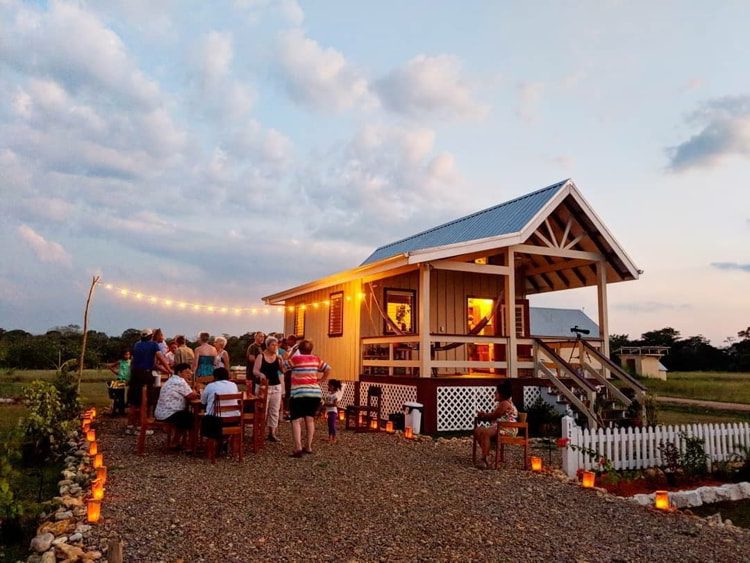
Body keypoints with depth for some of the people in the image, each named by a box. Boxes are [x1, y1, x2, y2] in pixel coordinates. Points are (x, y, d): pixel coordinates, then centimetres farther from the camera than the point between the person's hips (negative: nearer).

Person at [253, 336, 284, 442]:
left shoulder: (278, 357, 5)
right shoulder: (261, 356, -5)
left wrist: (281, 361, -16)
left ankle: (272, 433, 15)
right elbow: (255, 370, -9)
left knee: (274, 411, 6)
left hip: (276, 386, 4)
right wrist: (261, 374, -29)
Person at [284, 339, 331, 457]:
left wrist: (291, 351, 13)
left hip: (299, 394, -4)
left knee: (296, 420, -2)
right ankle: (308, 446, 17)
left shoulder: (296, 358, -5)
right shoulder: (316, 359, 7)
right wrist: (321, 380, 14)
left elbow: (283, 363, 8)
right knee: (310, 419, 14)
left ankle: (298, 448, -12)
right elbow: (328, 369, 11)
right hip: (315, 393, 4)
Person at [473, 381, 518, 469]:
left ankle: (484, 459, -32)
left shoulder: (505, 404, -15)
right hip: (499, 426, 11)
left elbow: (493, 416, -14)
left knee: (485, 432, -33)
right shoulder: (501, 403, 20)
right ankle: (486, 453, -2)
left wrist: (482, 416, 1)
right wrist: (484, 415, 5)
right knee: (478, 430, -1)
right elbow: (493, 415, 23)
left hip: (507, 429, -11)